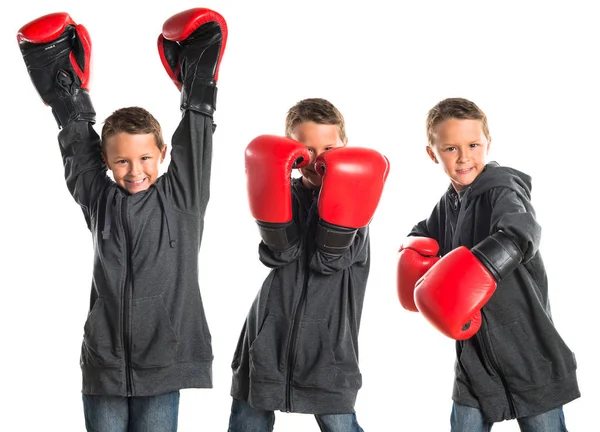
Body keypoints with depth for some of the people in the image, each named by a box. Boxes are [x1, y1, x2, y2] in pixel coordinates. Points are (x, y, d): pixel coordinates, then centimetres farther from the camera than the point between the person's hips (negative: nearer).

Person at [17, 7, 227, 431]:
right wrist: (70, 95, 2)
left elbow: (195, 140, -2)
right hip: (104, 360, 2)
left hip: (163, 362, -2)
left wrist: (199, 92, -6)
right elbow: (77, 139, 5)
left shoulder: (181, 199, 2)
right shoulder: (99, 200, 6)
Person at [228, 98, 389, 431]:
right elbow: (280, 254, -14)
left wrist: (338, 203, -24)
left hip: (327, 346, -2)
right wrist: (273, 182, -23)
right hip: (269, 341, 2)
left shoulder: (354, 198, 0)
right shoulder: (285, 195, 4)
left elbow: (326, 261, -13)